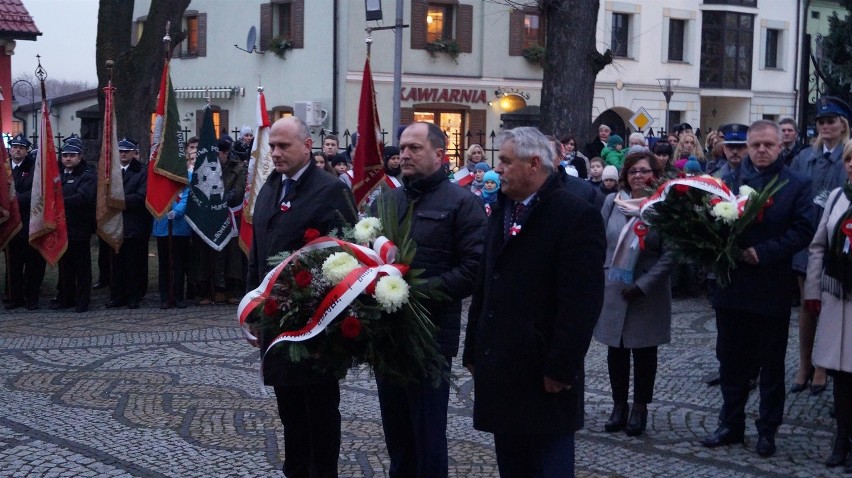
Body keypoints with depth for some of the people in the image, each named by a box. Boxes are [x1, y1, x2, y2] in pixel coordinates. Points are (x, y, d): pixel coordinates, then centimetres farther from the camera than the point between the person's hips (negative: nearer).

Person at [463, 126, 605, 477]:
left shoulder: (576, 216, -12)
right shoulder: (502, 210, 14)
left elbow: (582, 302, -17)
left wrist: (561, 368, -19)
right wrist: (474, 350, 13)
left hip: (544, 375, -7)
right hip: (500, 369, 7)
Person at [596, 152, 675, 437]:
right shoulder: (612, 202, 2)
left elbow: (669, 254, -10)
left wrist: (642, 285, -15)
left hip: (648, 293, -3)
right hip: (613, 289, 3)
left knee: (644, 351, 8)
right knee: (616, 349, 9)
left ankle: (640, 408, 19)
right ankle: (619, 405, 22)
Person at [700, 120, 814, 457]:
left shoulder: (797, 186, -2)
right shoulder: (729, 180, 5)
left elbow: (802, 231, -11)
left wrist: (762, 252, -19)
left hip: (772, 288, -2)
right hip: (732, 286, 3)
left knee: (771, 363, 9)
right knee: (731, 360, 12)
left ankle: (768, 429, 21)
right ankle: (731, 425, 25)